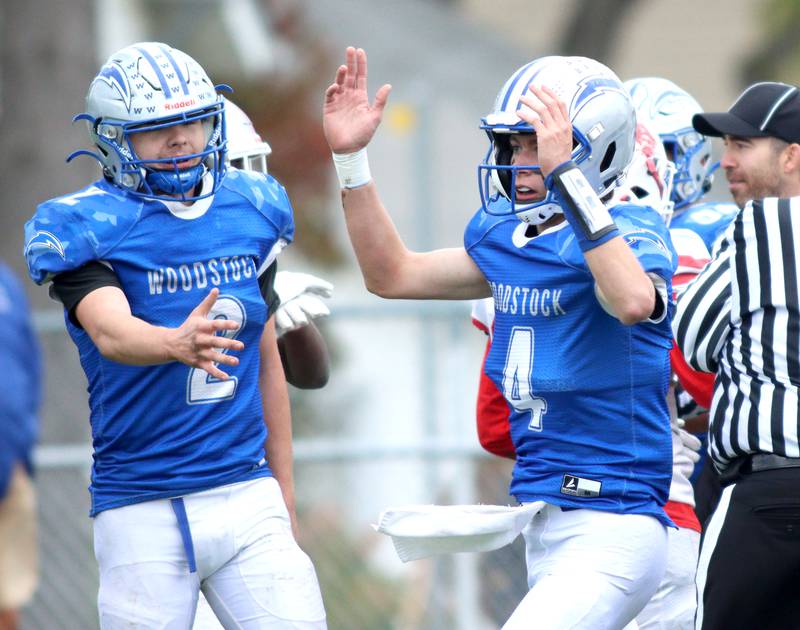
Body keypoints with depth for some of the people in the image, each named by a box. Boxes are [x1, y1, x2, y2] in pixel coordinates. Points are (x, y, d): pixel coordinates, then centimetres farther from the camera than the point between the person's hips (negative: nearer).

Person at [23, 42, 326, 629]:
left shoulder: (251, 211, 9)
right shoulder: (89, 229, -7)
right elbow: (110, 332, -26)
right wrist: (176, 344, -48)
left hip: (247, 497, 4)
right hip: (144, 511, -4)